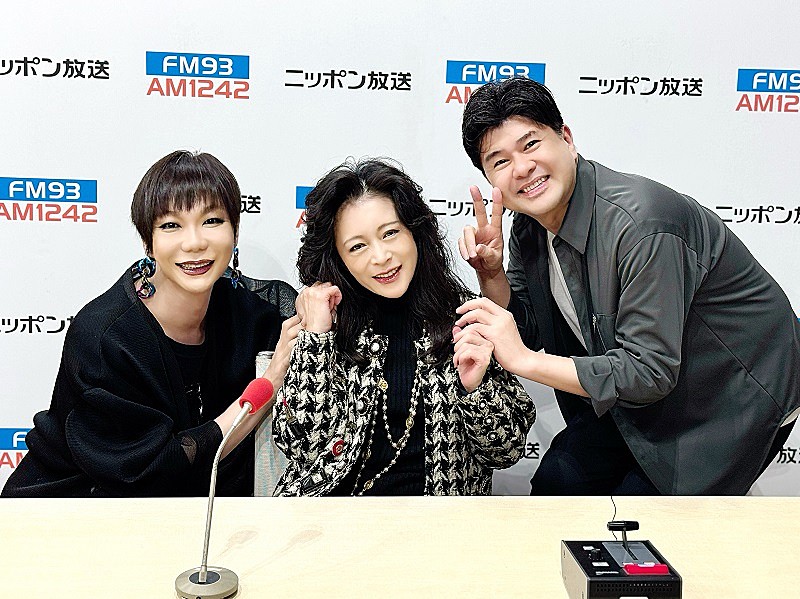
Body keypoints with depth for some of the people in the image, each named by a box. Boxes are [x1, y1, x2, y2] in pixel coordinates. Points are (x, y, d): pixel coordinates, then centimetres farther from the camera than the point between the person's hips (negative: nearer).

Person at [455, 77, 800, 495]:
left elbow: (649, 372, -31)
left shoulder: (640, 223, -34)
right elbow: (529, 332, -2)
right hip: (642, 396, 7)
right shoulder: (530, 224, -8)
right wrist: (491, 273, -20)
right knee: (555, 480, 4)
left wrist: (523, 360, -31)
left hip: (736, 398, -7)